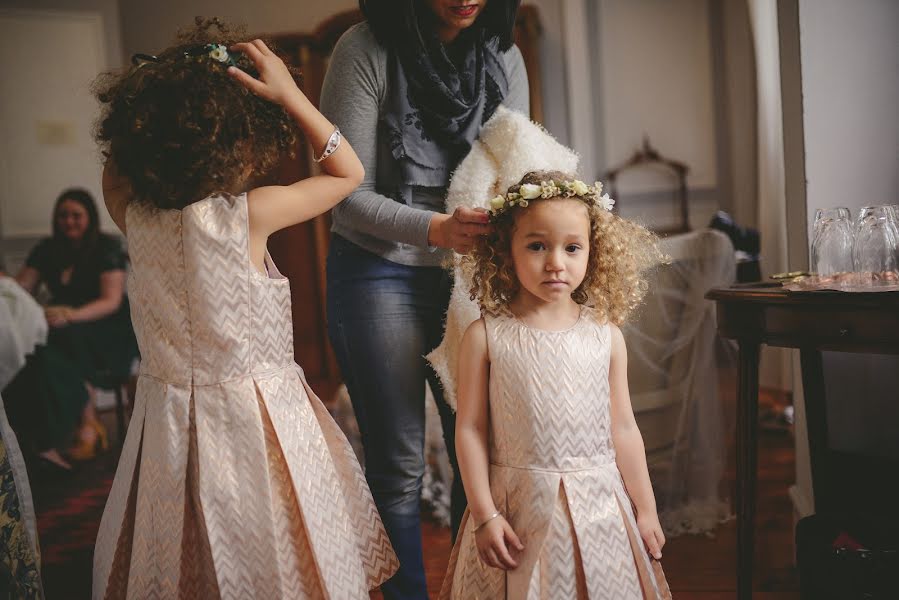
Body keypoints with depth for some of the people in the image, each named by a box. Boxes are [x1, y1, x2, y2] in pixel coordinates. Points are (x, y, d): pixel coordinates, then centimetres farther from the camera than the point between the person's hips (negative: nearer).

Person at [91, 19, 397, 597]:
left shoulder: (134, 215, -6)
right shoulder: (249, 215, -18)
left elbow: (116, 163, 19)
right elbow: (348, 171, -4)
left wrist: (162, 89, 7)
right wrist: (289, 94, -9)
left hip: (169, 416, 5)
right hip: (252, 414, -5)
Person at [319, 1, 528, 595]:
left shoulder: (504, 57, 2)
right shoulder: (366, 51, -12)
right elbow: (348, 193, -15)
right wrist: (436, 229, -30)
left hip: (469, 275, 4)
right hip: (381, 273, -4)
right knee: (399, 467, 1)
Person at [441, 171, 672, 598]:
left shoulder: (605, 335, 0)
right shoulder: (486, 337, -7)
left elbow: (622, 428, 6)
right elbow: (470, 429, -5)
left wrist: (646, 509, 9)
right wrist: (484, 514, -8)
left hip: (598, 505, 2)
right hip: (519, 507, -2)